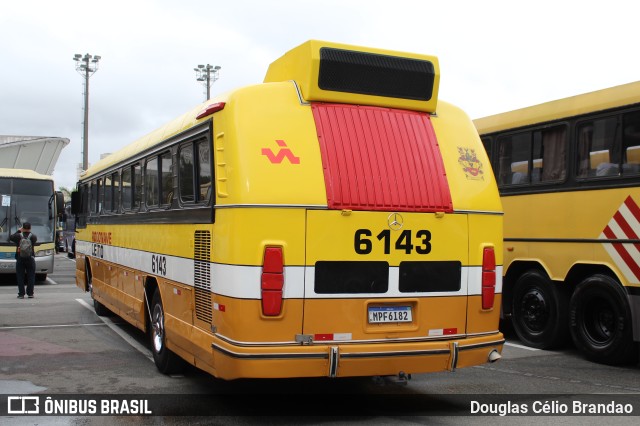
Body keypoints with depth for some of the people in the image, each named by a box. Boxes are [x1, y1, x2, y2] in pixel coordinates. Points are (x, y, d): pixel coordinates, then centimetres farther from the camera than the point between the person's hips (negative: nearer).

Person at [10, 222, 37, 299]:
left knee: (20, 277, 5)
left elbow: (11, 238, 12)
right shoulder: (33, 236, -4)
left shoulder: (18, 236, -5)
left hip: (20, 259, 0)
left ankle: (21, 294, 3)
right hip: (30, 259, 0)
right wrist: (29, 232, 19)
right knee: (31, 276, 7)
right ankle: (30, 293, 7)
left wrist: (18, 231, 19)